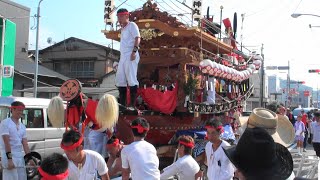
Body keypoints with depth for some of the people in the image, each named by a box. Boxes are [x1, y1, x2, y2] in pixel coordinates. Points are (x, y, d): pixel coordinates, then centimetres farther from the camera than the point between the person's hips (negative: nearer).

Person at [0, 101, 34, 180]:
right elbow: (6, 142, -16)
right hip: (9, 157, -7)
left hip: (20, 157, 7)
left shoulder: (22, 126, 13)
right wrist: (9, 159, -22)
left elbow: (25, 144, 10)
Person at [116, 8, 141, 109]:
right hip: (123, 56, 10)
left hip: (131, 56, -10)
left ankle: (132, 104, -13)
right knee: (120, 80, 8)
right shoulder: (123, 29, 24)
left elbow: (137, 38, -14)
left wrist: (134, 51, -24)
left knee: (131, 79, -13)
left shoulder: (132, 25, -2)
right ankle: (122, 104, 13)